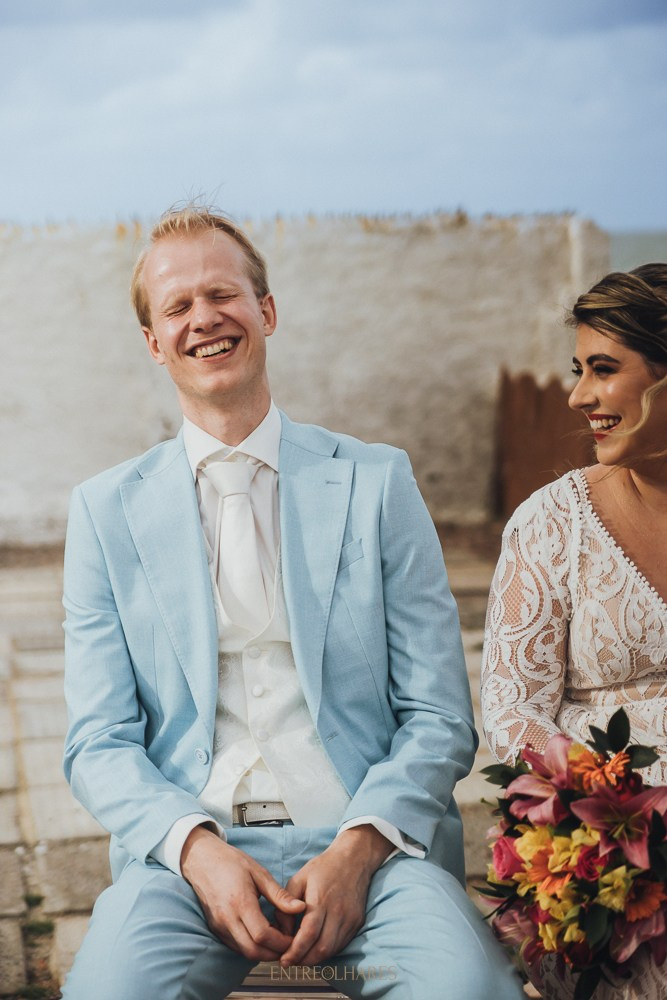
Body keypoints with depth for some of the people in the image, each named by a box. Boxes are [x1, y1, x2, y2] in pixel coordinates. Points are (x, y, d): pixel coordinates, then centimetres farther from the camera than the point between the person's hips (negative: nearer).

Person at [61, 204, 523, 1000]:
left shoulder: (378, 482, 10)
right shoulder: (106, 510, 12)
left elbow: (439, 718, 7)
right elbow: (99, 743, 8)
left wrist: (359, 848, -11)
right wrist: (198, 847, -12)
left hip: (368, 839, 0)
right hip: (188, 849, 1)